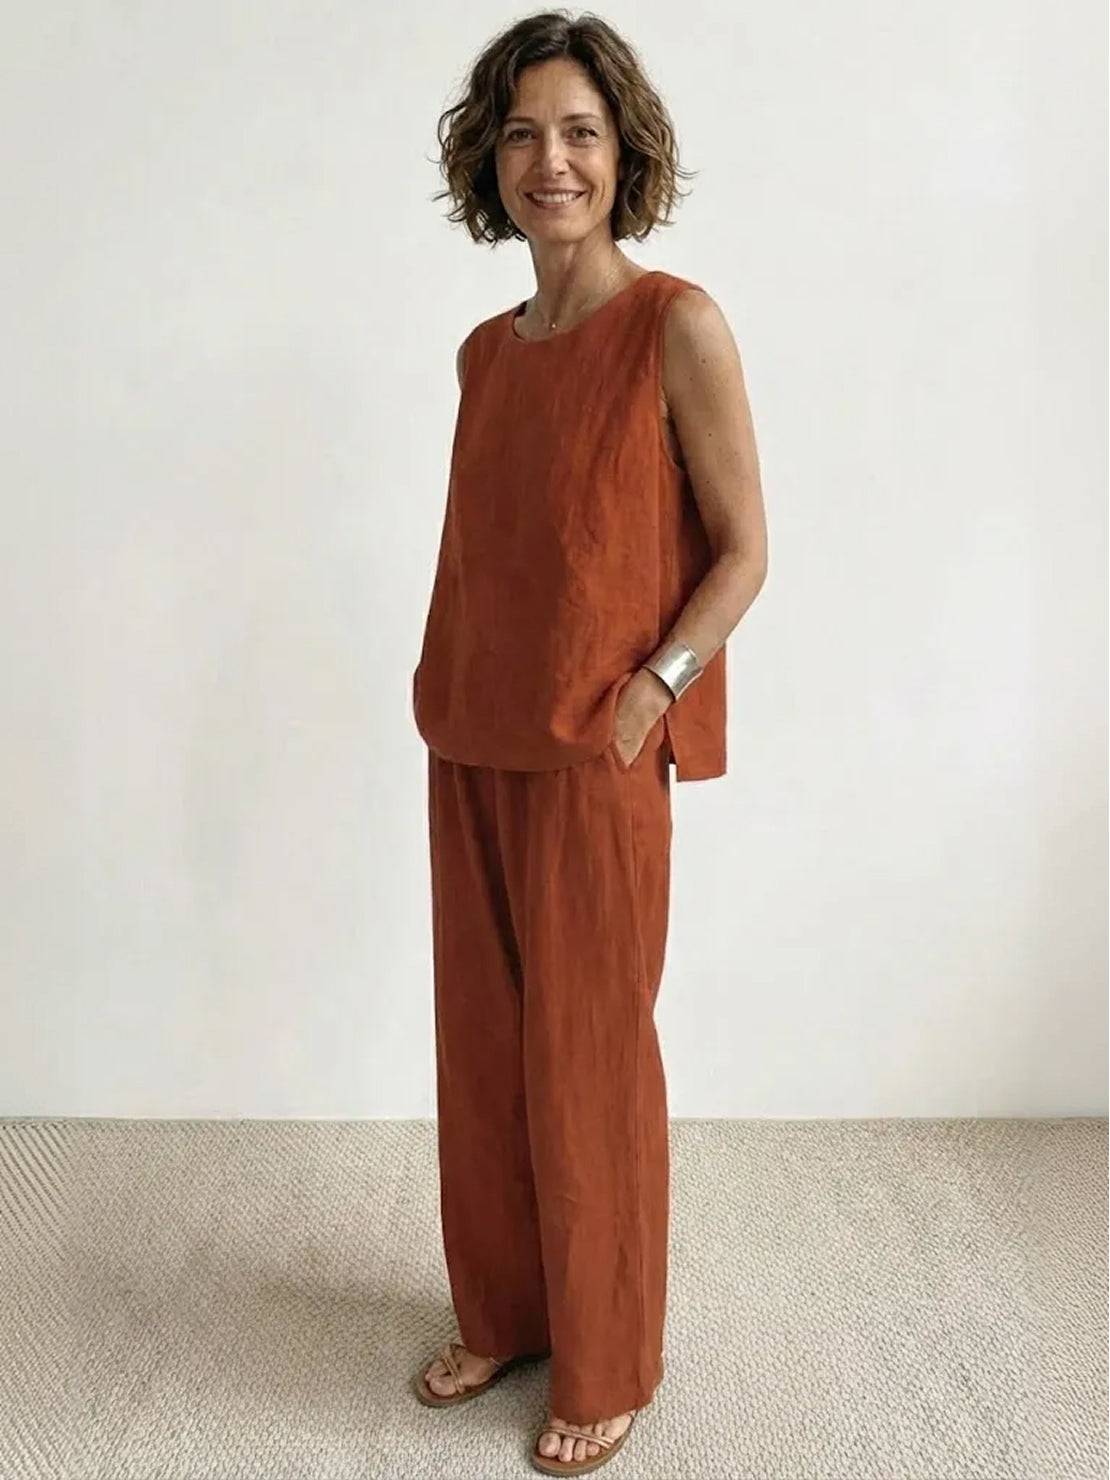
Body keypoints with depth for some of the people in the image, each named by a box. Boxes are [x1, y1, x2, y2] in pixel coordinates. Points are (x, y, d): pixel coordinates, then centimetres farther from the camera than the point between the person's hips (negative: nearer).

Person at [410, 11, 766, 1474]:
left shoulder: (677, 326, -9)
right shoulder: (487, 351, 10)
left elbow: (743, 551, -8)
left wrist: (647, 692, -16)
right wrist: (447, 688, 8)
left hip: (597, 753, -6)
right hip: (471, 747, 6)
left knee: (588, 1061, 4)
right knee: (481, 1042, 14)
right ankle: (502, 1313, 34)